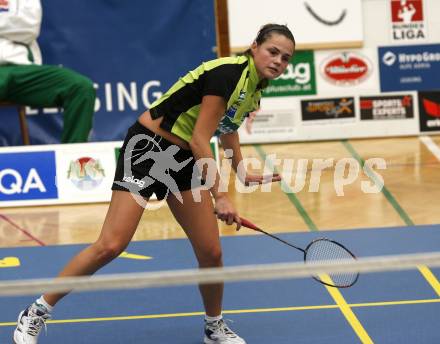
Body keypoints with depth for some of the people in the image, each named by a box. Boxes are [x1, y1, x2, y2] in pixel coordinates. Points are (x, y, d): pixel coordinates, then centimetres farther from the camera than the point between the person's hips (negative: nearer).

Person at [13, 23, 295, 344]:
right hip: (149, 145, -8)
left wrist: (242, 173, 35)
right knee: (110, 246, -15)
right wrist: (220, 196, -24)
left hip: (186, 159, 8)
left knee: (211, 252, 1)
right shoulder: (227, 72, -21)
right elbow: (200, 140, -22)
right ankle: (35, 314, -4)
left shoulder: (255, 88, 7)